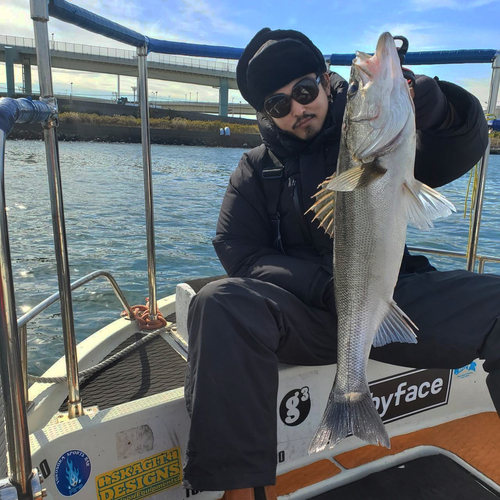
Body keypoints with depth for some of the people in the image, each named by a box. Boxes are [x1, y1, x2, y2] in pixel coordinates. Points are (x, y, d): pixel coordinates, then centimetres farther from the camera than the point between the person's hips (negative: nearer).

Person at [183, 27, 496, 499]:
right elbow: (240, 253, 0)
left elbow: (460, 149, 0)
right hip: (304, 312, 0)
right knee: (220, 304, -30)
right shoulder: (256, 168, 10)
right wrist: (327, 288, -15)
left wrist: (430, 102, -24)